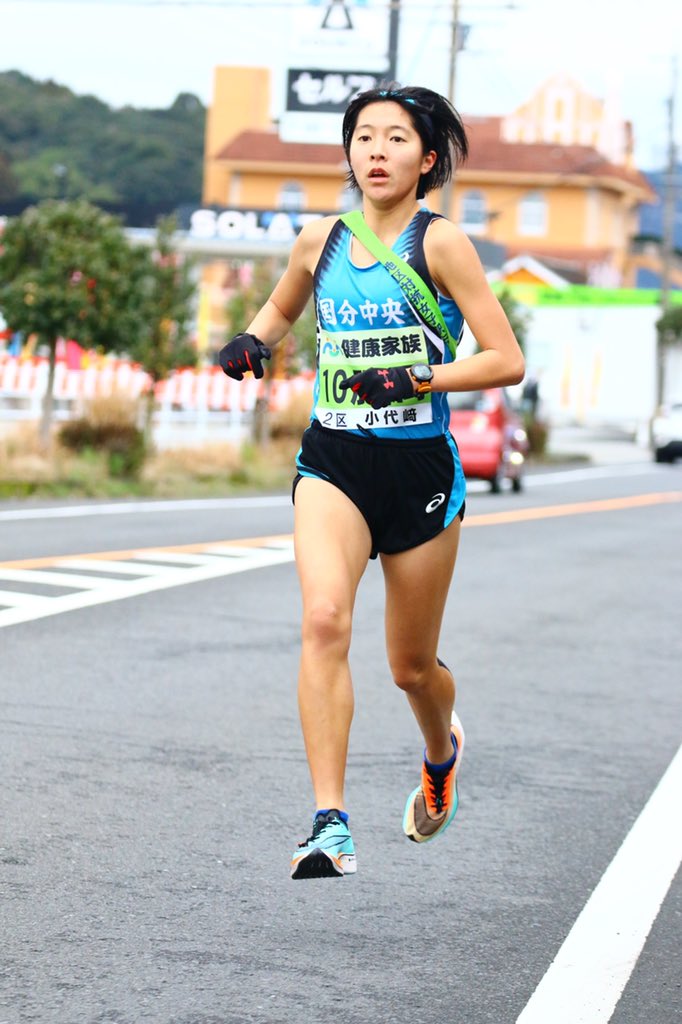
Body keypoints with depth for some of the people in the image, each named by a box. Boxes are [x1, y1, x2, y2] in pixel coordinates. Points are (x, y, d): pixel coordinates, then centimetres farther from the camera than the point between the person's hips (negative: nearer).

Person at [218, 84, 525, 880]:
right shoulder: (319, 241, 4)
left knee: (411, 665, 11)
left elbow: (506, 360, -9)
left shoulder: (440, 243, -7)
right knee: (325, 619, -24)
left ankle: (442, 748, 48)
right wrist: (252, 342, 4)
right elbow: (280, 310, 26)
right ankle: (331, 827, -24)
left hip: (421, 466, -2)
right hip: (334, 461, 2)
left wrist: (413, 379, -20)